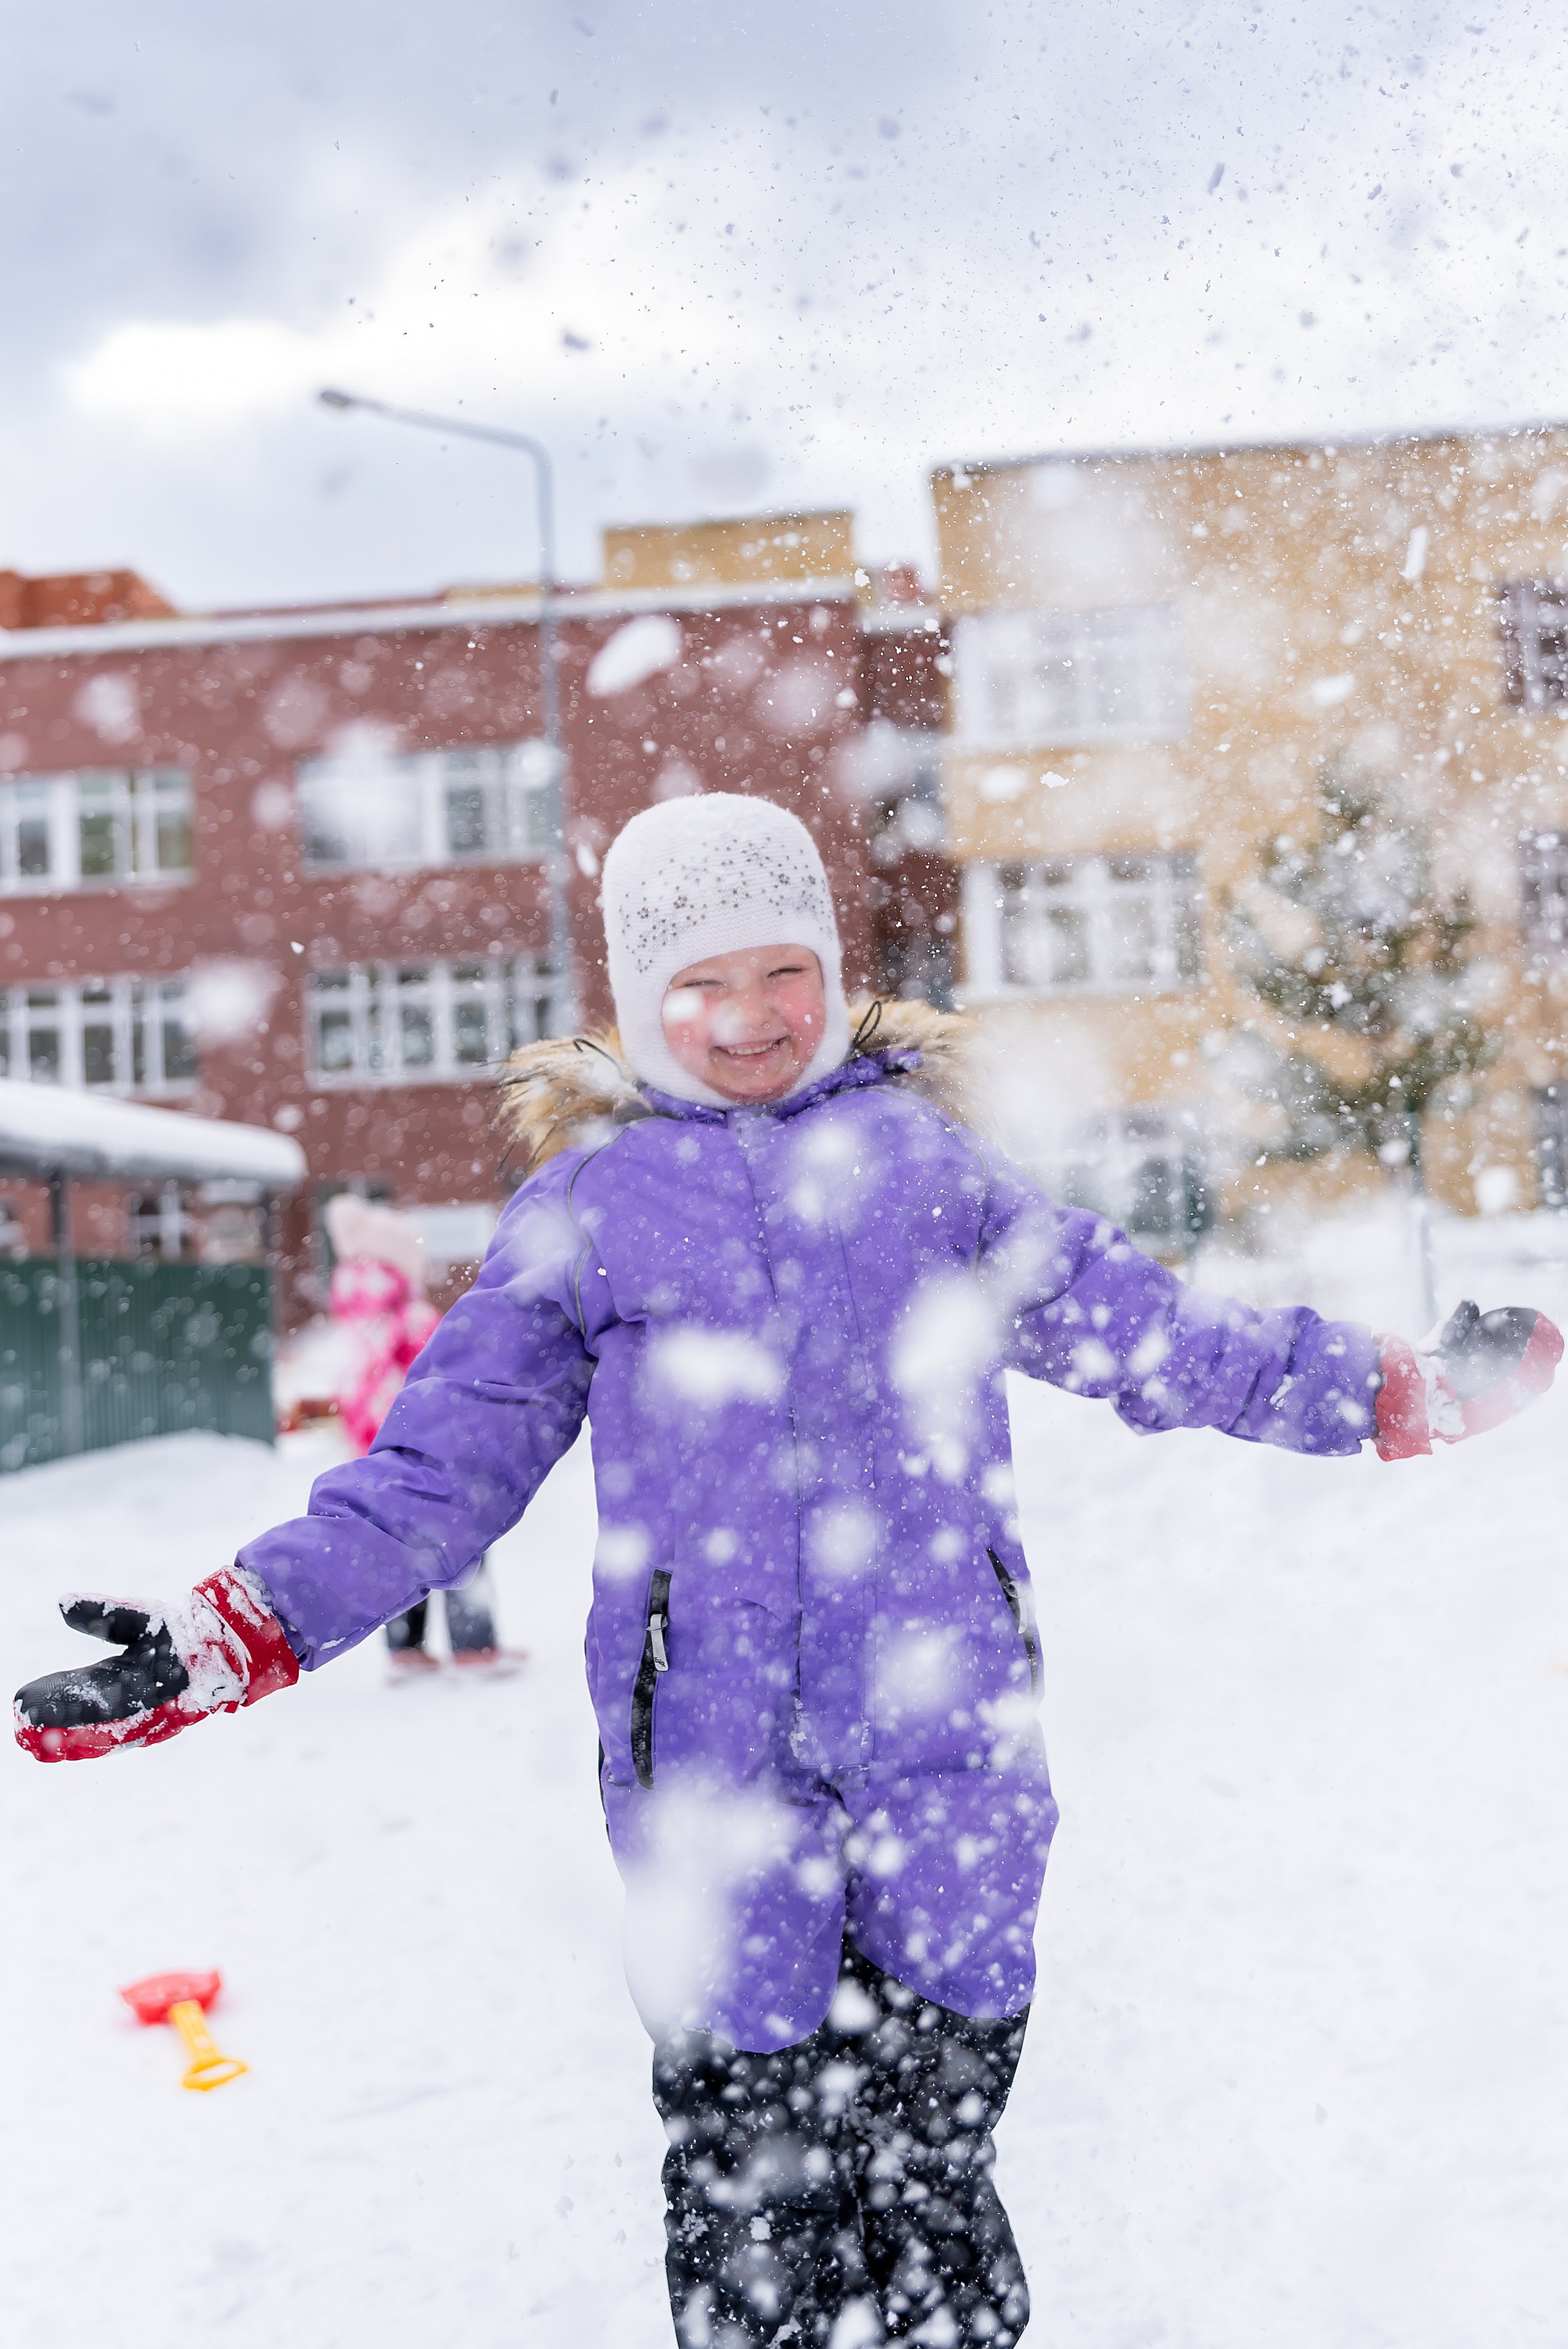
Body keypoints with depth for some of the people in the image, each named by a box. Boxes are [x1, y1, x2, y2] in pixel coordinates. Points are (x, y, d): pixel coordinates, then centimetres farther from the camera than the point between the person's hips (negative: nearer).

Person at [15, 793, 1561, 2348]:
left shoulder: (924, 1153, 11)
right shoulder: (581, 1205, 9)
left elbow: (1130, 1324, 14)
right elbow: (439, 1471, 10)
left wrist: (1400, 1390, 9)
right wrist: (233, 1635, 2)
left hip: (943, 1732, 1)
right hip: (714, 1759, 0)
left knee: (934, 2167, 7)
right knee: (750, 2184, 5)